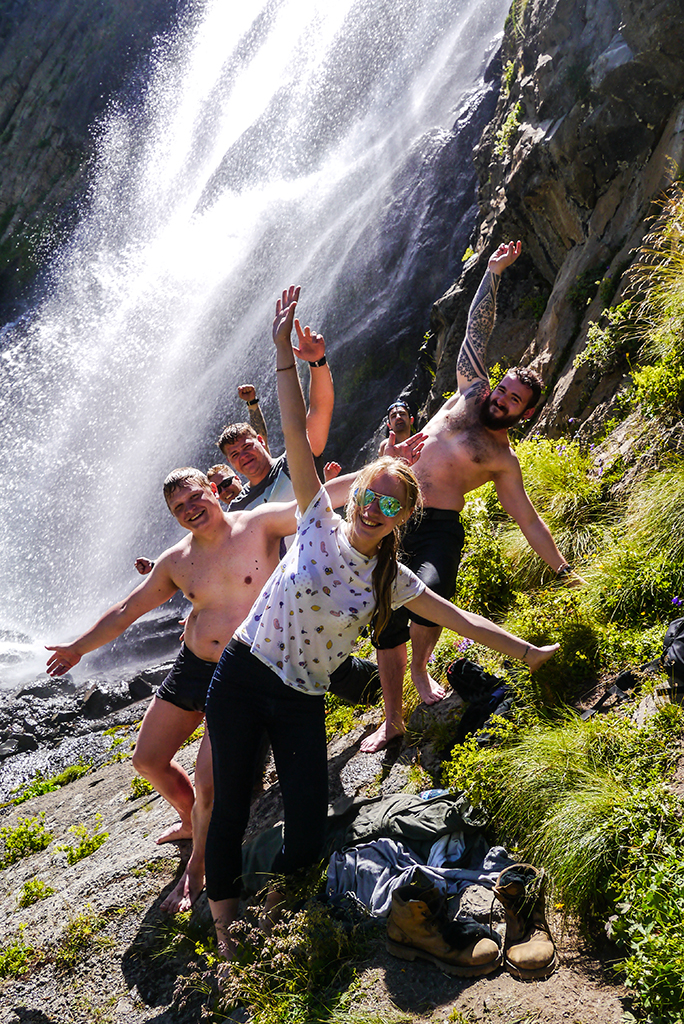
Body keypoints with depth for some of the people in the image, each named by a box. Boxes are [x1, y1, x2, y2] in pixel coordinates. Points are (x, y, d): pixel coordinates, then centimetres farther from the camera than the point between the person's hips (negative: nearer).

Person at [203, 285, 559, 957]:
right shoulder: (319, 521, -6)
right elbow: (296, 435, -12)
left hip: (300, 705, 2)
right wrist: (285, 350, -17)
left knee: (308, 832, -1)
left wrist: (529, 652, 9)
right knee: (229, 808, 3)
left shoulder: (391, 583, 0)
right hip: (240, 677, -2)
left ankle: (270, 915, 30)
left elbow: (460, 619, 7)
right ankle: (223, 930, 25)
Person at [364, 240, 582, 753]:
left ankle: (422, 665, 0)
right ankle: (393, 720, 8)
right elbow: (477, 331, 13)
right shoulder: (470, 393, 15)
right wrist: (494, 273, 9)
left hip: (438, 528, -2)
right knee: (388, 616, -4)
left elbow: (529, 521, 11)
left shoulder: (503, 460, 9)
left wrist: (566, 571, 8)